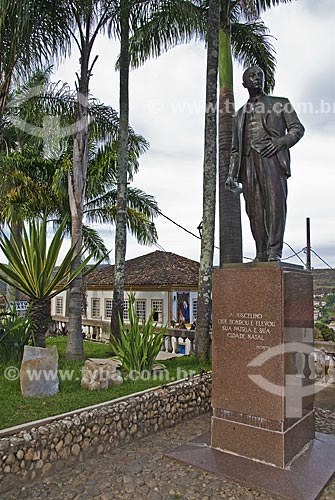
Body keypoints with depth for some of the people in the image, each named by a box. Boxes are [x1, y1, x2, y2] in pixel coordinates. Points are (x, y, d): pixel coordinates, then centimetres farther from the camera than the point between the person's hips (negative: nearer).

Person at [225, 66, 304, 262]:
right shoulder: (241, 113, 28)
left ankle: (274, 251, -20)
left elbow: (298, 128, 11)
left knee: (275, 202, -18)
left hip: (271, 157, -3)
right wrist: (232, 174, 12)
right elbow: (236, 148, 24)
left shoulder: (281, 103, 20)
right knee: (254, 209, -7)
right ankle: (261, 254, -6)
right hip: (249, 160, 3)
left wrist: (282, 141, -10)